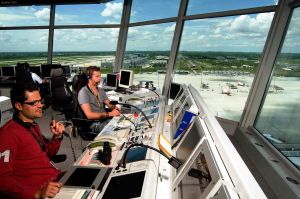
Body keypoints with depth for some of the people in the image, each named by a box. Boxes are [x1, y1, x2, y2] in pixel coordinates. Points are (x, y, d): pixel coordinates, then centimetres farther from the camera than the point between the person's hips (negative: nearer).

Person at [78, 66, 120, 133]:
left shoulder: (101, 90, 14)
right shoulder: (83, 92, -10)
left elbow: (109, 104, 14)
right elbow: (89, 115, -19)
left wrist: (114, 107, -11)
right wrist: (110, 114, -23)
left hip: (107, 119, 7)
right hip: (95, 123, -7)